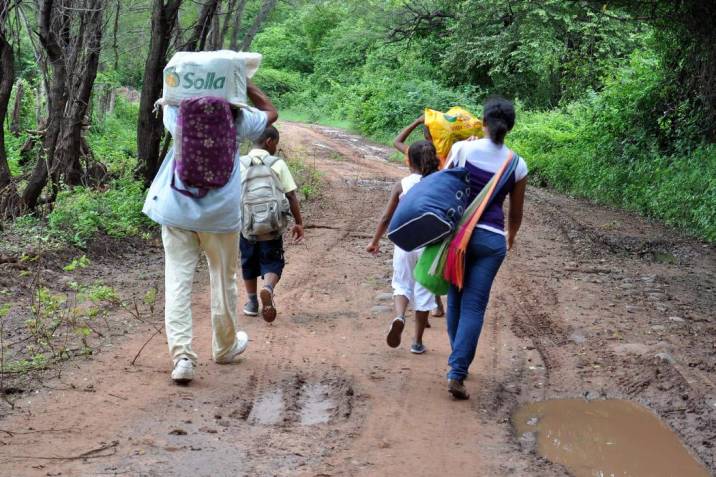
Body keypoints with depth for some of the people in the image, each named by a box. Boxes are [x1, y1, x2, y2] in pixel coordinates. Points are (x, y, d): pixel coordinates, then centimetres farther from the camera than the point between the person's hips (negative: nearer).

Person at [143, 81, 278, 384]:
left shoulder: (177, 114, 0)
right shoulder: (237, 118, -3)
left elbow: (168, 97, 25)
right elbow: (271, 113, 16)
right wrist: (245, 84, 14)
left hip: (177, 210, 1)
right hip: (220, 212, -1)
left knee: (177, 281, 0)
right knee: (223, 280, 16)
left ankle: (181, 355, -12)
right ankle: (225, 347, 32)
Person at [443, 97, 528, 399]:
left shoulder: (462, 149, -4)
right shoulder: (517, 165, 1)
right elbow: (516, 213, 12)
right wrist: (511, 237, 29)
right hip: (491, 239, -1)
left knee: (455, 301, 17)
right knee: (474, 307, 1)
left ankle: (458, 362, 28)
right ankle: (457, 373, -9)